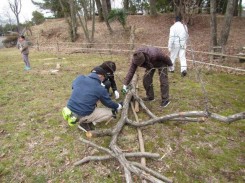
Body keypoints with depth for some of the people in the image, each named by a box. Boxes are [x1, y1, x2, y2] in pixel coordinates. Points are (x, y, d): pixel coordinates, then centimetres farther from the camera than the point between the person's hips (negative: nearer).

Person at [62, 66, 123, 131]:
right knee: (110, 113, 8)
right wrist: (118, 106, 25)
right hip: (82, 116, -5)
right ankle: (87, 123, 1)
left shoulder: (79, 78, 1)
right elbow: (108, 103, 5)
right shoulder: (101, 89, -9)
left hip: (69, 112, 6)